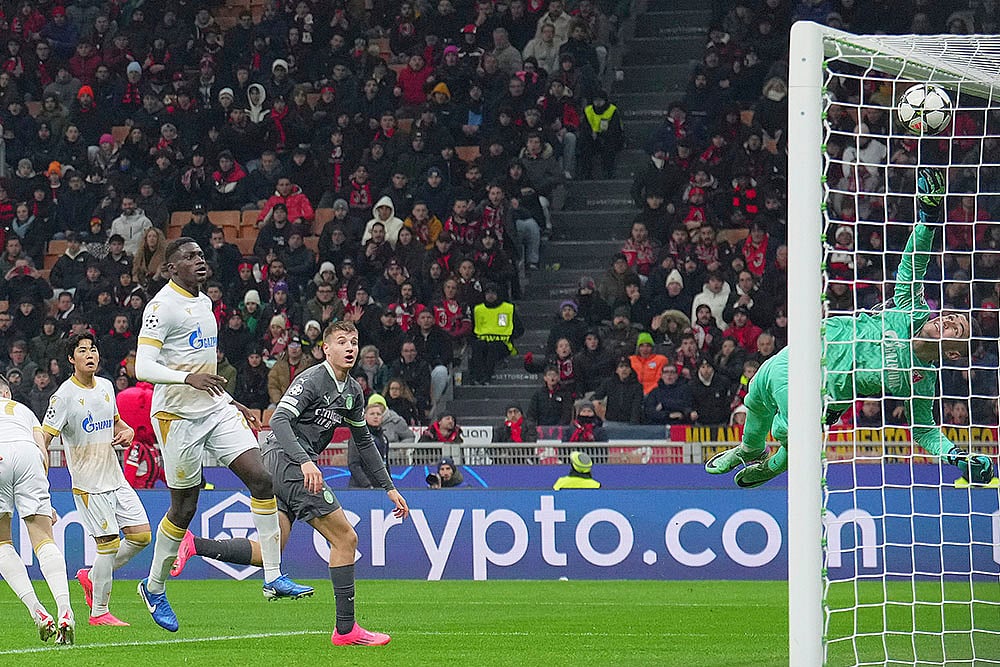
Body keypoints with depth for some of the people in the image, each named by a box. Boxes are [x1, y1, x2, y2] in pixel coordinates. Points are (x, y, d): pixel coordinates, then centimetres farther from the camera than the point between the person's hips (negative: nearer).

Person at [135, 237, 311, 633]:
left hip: (215, 409, 7)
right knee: (184, 507, 0)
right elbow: (143, 368, -20)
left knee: (261, 478, -8)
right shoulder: (163, 307, -12)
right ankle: (154, 587, 21)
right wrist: (189, 378, -33)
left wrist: (230, 402, 24)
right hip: (178, 415, -7)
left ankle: (274, 578, -5)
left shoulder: (203, 303, 15)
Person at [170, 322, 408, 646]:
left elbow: (364, 441, 27)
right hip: (287, 459, -10)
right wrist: (305, 461, -36)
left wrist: (389, 487, 24)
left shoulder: (353, 391, 16)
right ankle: (346, 629, -7)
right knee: (345, 538, -9)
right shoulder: (312, 379, -11)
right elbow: (279, 420, -23)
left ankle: (193, 544, 2)